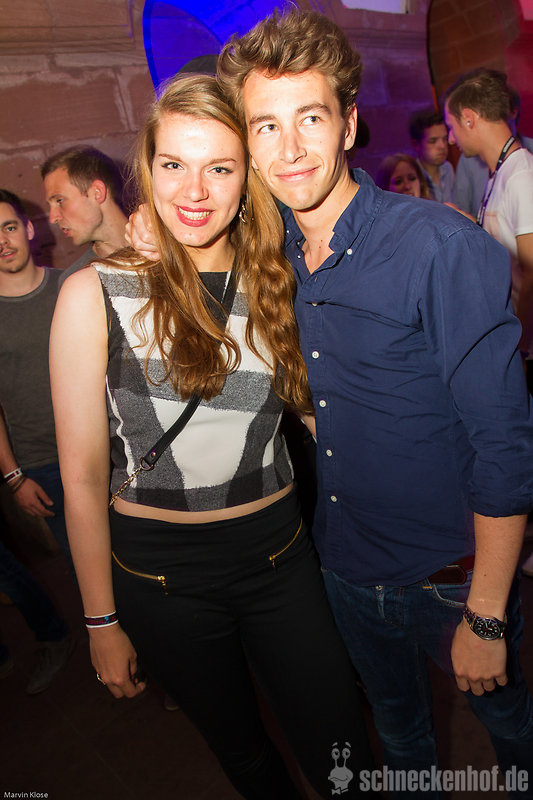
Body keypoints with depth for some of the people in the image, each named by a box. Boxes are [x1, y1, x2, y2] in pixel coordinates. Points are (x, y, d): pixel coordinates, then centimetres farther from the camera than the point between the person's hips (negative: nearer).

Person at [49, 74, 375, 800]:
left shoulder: (273, 283, -1)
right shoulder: (96, 295, -11)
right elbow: (83, 476, -8)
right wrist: (102, 622, -4)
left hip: (279, 553, 2)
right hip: (161, 572, -1)